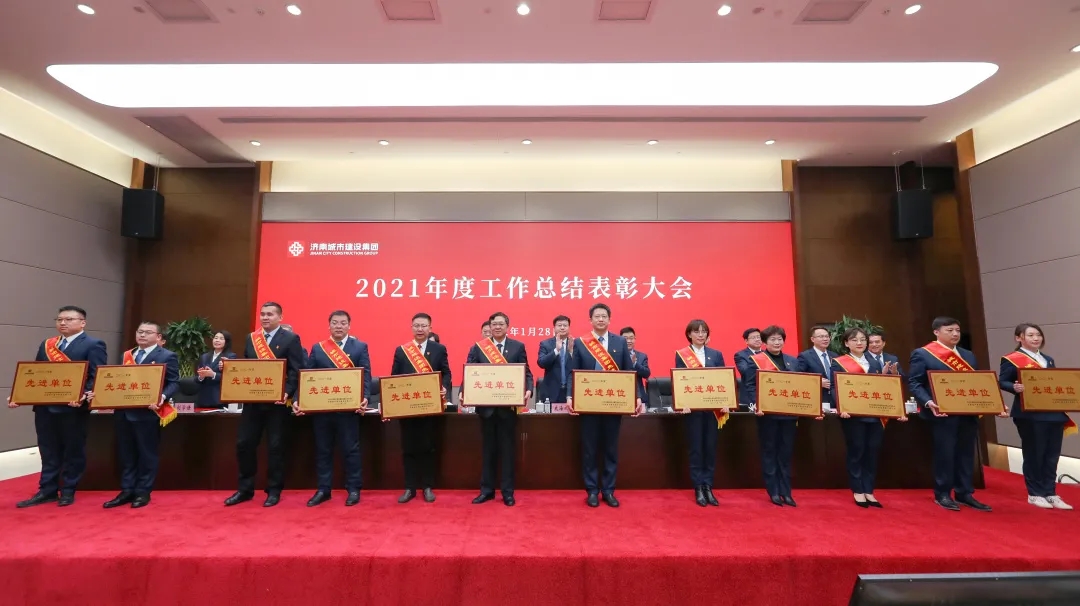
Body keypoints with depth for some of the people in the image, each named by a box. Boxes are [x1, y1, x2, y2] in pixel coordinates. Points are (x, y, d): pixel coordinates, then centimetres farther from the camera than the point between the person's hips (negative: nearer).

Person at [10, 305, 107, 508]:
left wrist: (83, 397, -29)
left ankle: (68, 491, 19)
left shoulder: (93, 345, -7)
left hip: (73, 407, -6)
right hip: (45, 406, 6)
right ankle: (47, 491, 24)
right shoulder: (46, 345, 14)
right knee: (48, 452, 14)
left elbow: (96, 377, -15)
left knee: (73, 451, 6)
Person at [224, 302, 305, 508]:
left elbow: (296, 371, -10)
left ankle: (274, 491, 18)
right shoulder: (251, 338, 12)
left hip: (276, 401, -5)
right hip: (252, 400, 5)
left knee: (275, 446, 4)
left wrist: (287, 393, -23)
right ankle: (245, 489, 25)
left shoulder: (291, 338, -5)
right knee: (244, 444, 8)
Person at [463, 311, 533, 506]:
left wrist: (528, 390, -19)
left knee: (508, 449, 8)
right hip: (486, 405, 1)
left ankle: (507, 492, 20)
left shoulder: (518, 347, 3)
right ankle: (486, 490, 26)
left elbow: (526, 373, 0)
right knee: (488, 449, 12)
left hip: (509, 405, -1)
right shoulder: (478, 347, 5)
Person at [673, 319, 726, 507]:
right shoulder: (681, 354, 1)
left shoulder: (716, 354, 10)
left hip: (713, 407, 3)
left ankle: (708, 487, 17)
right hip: (693, 407, -2)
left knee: (711, 447, 6)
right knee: (696, 448, 3)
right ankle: (698, 489, 12)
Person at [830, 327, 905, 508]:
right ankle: (858, 491, 13)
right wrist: (842, 407, -23)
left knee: (873, 451, 7)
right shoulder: (839, 363, 0)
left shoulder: (874, 362, 15)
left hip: (875, 414, 4)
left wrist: (885, 374, -8)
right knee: (856, 451, 1)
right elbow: (836, 388, -8)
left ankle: (869, 491, 18)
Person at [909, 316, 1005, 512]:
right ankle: (942, 495, 11)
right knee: (944, 454, 0)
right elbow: (914, 383, -9)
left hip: (968, 413, 6)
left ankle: (965, 494, 21)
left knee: (966, 453, 10)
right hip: (943, 413, -6)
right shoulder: (922, 354, -4)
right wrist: (928, 403, -23)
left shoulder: (968, 355, 17)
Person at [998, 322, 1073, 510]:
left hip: (1054, 413, 7)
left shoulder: (1049, 360, 17)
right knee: (1033, 454, 2)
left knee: (1052, 455, 9)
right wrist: (1015, 387, -30)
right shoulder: (1011, 359, -7)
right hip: (1030, 414, -7)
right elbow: (1002, 382, -11)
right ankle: (1035, 494, 12)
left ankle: (1050, 494, 19)